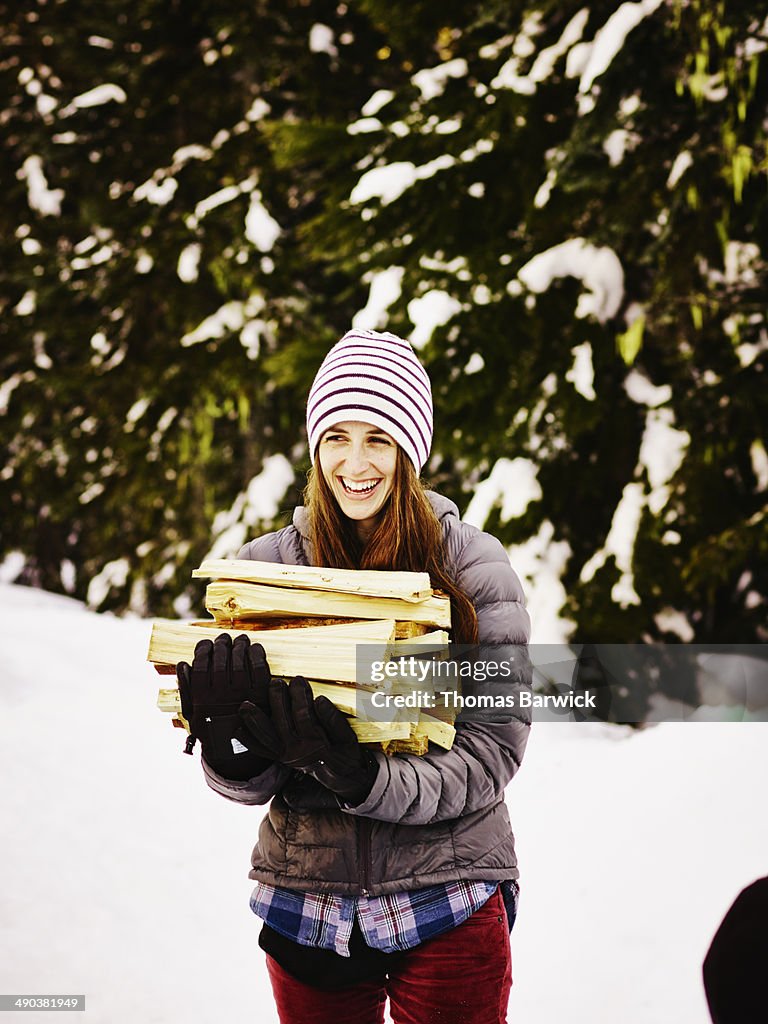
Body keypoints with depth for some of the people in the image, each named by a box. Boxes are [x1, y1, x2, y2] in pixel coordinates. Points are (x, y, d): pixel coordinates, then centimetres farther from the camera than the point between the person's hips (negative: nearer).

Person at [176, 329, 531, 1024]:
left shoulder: (475, 569, -6)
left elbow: (489, 757, -11)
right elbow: (248, 783, 0)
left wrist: (363, 780, -27)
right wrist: (230, 752, -23)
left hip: (449, 902, -2)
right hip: (306, 898, 2)